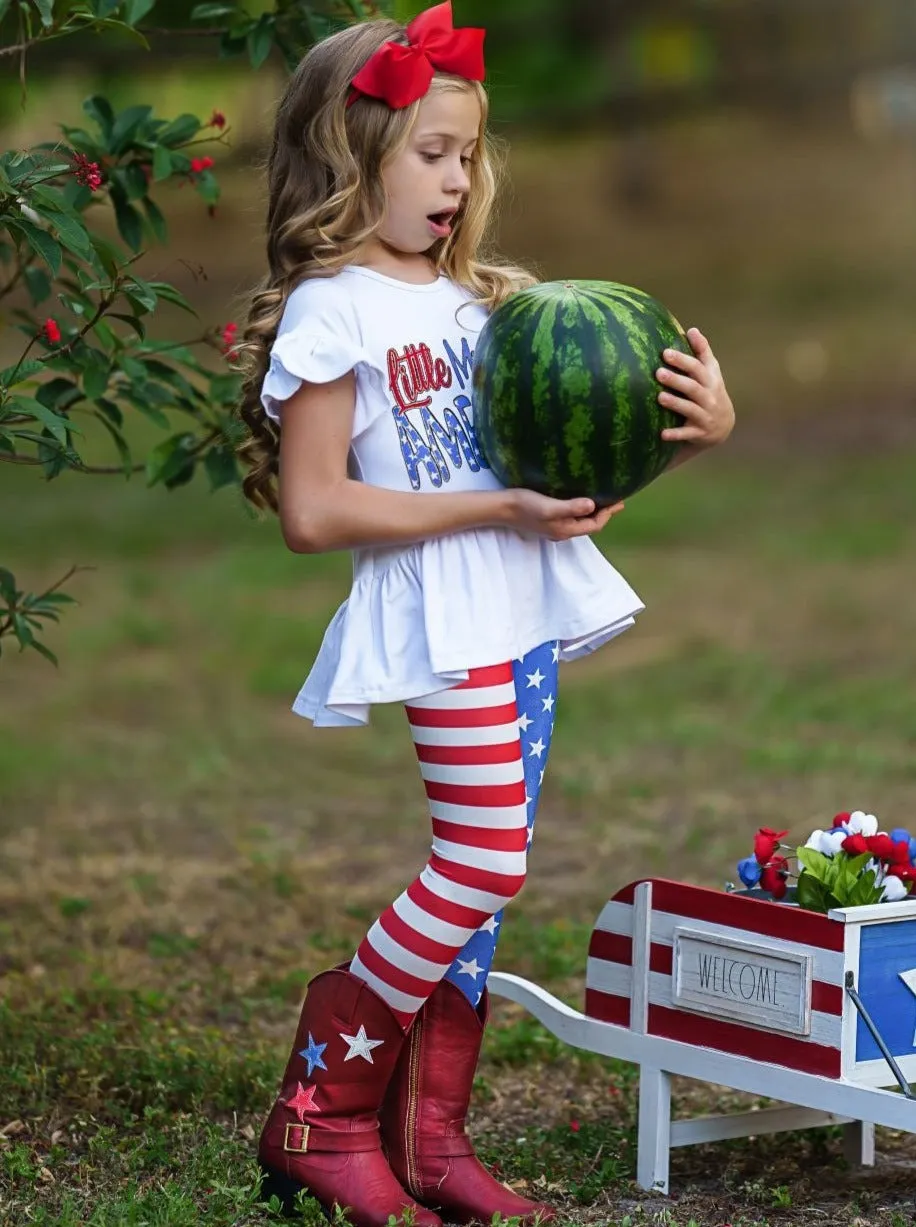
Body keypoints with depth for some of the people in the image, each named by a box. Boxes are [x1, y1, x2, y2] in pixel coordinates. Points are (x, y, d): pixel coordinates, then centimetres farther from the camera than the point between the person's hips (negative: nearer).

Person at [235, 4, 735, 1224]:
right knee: (483, 865, -12)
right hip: (441, 617, -7)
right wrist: (496, 509, -18)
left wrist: (697, 425, -1)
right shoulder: (332, 310, -8)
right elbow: (314, 509, -14)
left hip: (527, 611, 7)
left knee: (482, 872, 8)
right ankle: (320, 1113, 1)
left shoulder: (480, 297, 14)